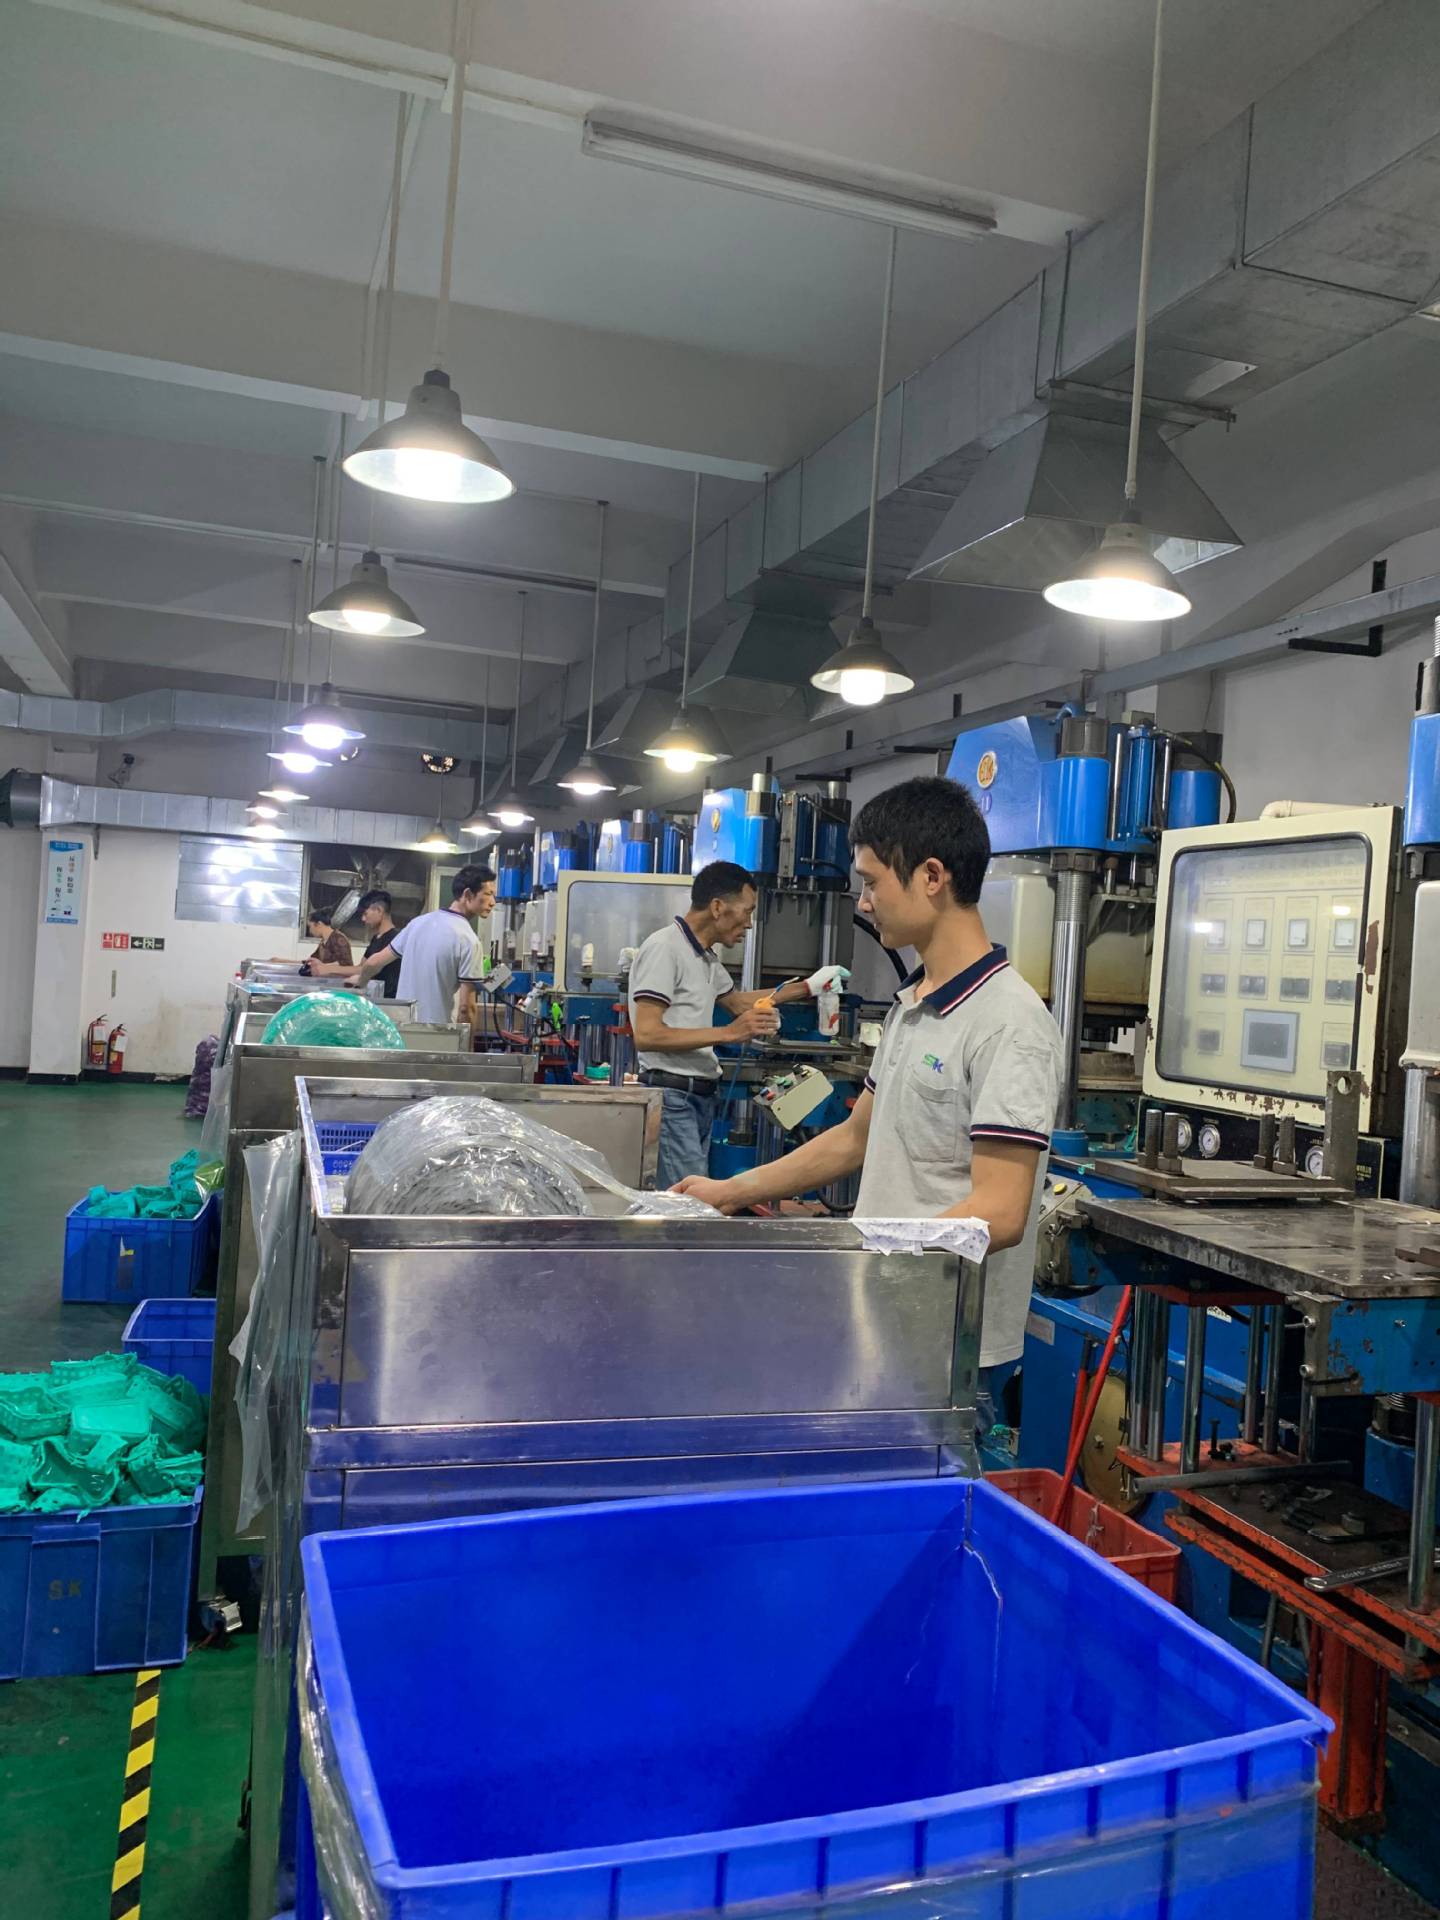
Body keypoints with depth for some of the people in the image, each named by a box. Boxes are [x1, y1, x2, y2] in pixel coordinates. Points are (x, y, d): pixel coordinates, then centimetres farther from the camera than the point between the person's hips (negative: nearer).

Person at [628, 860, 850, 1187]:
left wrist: (807, 987, 32)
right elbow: (646, 1035, -20)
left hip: (701, 1097, 9)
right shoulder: (664, 949, -13)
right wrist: (729, 1032, -21)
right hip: (672, 1096, -9)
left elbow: (737, 1001, 35)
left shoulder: (705, 956, 16)